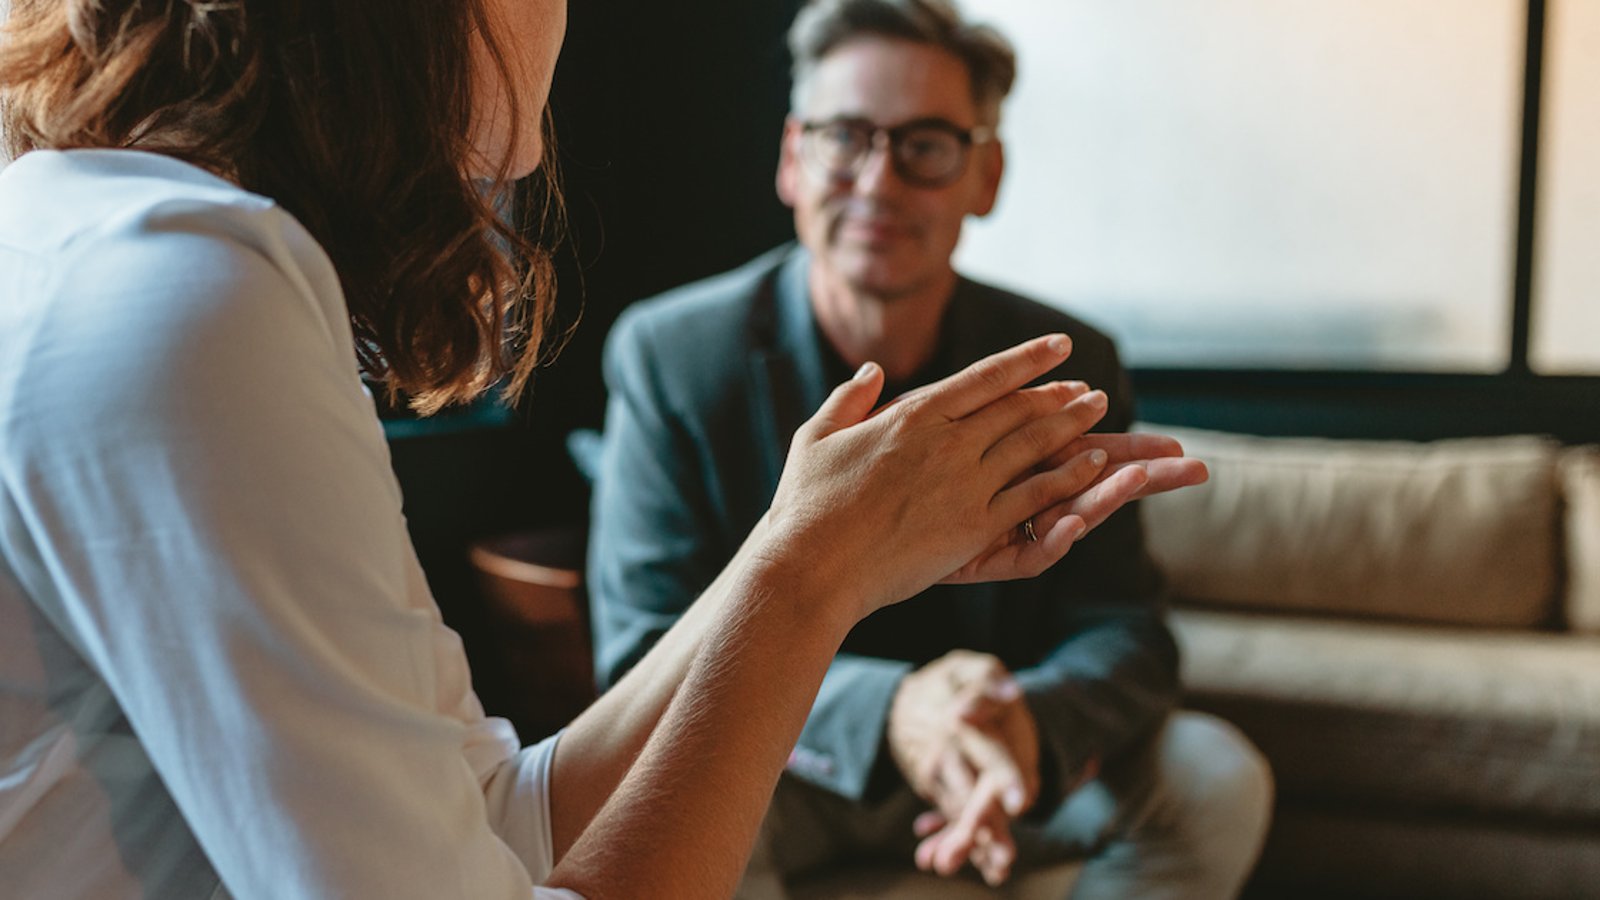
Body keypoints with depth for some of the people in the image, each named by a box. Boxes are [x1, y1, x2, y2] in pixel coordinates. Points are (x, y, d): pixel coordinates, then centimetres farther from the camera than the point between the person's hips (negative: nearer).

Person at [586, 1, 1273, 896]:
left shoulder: (1068, 368, -6)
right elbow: (648, 650, -18)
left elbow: (1119, 626, -7)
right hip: (782, 772, -2)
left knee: (1216, 775, -19)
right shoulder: (668, 355, -14)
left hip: (1017, 776, 3)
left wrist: (1033, 727, -33)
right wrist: (885, 711, -36)